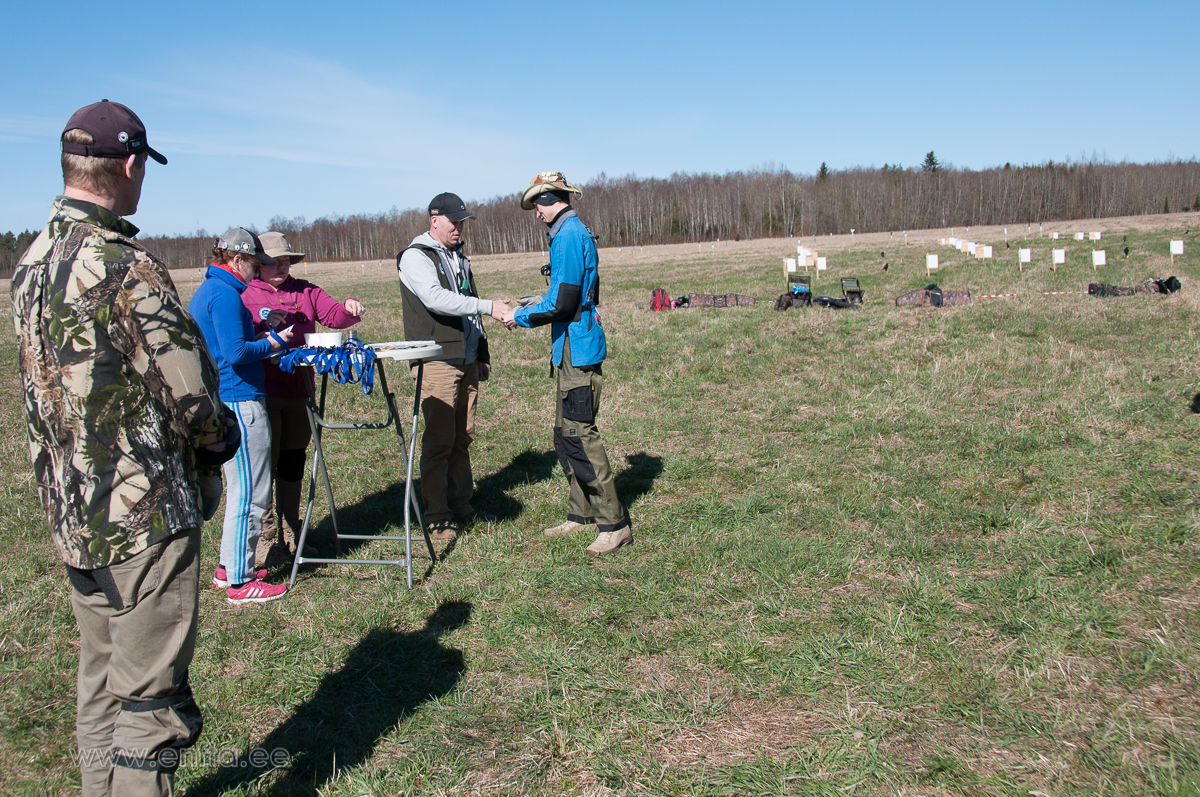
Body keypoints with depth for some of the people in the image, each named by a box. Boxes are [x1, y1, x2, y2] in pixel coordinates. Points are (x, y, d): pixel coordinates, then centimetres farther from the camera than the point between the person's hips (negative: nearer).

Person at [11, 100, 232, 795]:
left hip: (72, 513, 9)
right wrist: (219, 438, 1)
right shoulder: (126, 269, -20)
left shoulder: (33, 262, 8)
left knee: (101, 684, 20)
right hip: (145, 514, -9)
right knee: (151, 699, 2)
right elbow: (190, 395, -20)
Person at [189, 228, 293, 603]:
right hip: (239, 402, -11)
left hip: (222, 401, 11)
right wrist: (273, 344, -8)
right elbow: (236, 353, -22)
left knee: (240, 489, 19)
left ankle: (228, 567, 28)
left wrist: (257, 333, 14)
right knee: (250, 494, -4)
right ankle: (239, 582, 2)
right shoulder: (225, 295, -15)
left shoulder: (204, 291, 17)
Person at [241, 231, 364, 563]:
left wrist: (349, 309, -21)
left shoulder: (305, 292, 9)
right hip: (263, 393, -5)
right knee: (265, 465, -3)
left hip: (299, 389, 5)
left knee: (293, 463, 13)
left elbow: (333, 314, 0)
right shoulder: (245, 296, -2)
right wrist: (265, 334, -24)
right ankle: (266, 539, 7)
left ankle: (291, 535, 25)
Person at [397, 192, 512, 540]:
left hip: (466, 362, 8)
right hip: (437, 363, -7)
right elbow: (436, 299, -23)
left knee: (462, 438, 11)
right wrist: (488, 306, -28)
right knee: (439, 441, -6)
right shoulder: (415, 256, -6)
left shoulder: (458, 256, 19)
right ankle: (436, 517, 1)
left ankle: (462, 506, 20)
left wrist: (481, 355, 23)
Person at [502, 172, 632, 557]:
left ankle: (614, 524, -2)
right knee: (565, 435, 15)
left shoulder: (569, 236, -15)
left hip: (578, 352, -11)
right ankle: (581, 514, 24)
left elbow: (561, 304, -20)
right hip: (573, 351, 11)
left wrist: (520, 316, -7)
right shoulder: (575, 232, 17)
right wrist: (536, 304, 19)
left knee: (580, 436, -8)